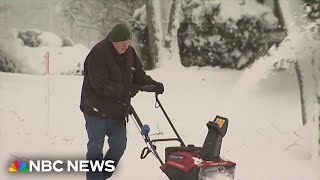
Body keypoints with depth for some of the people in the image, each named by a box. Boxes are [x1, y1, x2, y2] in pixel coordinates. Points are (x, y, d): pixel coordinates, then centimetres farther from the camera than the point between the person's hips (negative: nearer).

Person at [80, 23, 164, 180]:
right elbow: (101, 85, -26)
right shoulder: (98, 54, -20)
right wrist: (125, 89, -29)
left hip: (118, 110, 7)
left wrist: (154, 85, -7)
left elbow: (138, 74, 10)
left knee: (119, 145, 10)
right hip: (96, 109, -7)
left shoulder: (129, 52, 3)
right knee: (96, 147, 1)